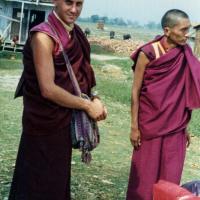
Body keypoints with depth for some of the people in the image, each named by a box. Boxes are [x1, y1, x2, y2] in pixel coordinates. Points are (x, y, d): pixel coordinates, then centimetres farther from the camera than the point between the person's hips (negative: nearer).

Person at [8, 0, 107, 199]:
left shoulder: (74, 33, 4)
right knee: (39, 183, 6)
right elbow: (48, 89, -23)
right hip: (44, 124, -7)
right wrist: (88, 105, -15)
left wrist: (94, 99, -6)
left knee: (57, 179, 19)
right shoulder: (43, 36, -20)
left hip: (64, 120, 8)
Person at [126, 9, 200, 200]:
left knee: (170, 177, 8)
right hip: (150, 125, -3)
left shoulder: (185, 55, -1)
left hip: (175, 127, 3)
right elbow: (135, 92, -7)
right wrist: (134, 127, -7)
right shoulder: (148, 54, -12)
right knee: (146, 176, 8)